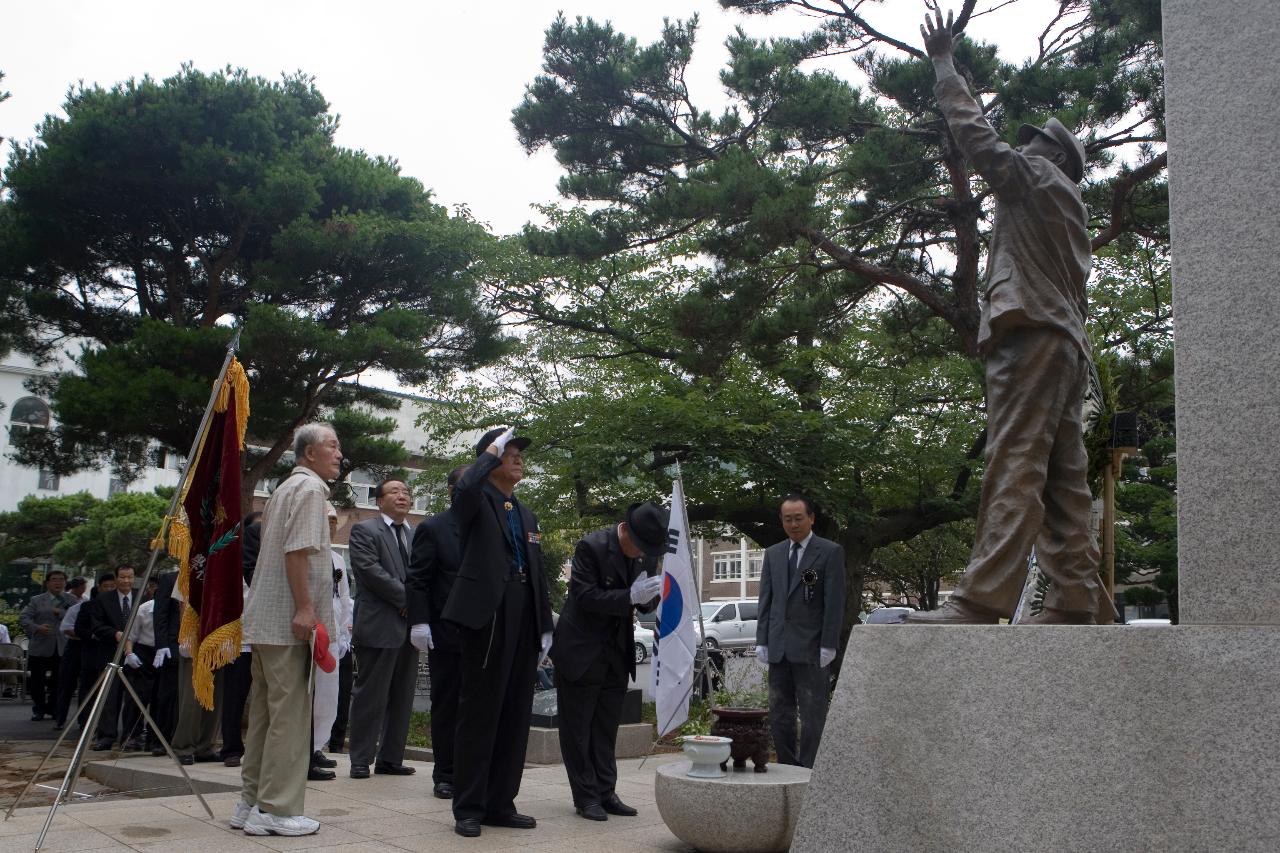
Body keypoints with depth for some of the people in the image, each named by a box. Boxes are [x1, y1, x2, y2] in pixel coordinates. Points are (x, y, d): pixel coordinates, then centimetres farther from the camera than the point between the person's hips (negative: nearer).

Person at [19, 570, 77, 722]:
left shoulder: (72, 600, 10)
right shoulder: (36, 600, 9)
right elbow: (23, 618, -1)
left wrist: (59, 612, -13)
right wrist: (37, 627, -18)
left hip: (63, 648, 0)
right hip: (40, 648, 0)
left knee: (59, 681, 3)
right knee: (37, 681, 2)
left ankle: (54, 709, 18)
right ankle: (38, 710, 16)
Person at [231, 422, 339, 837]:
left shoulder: (285, 488, 21)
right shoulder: (309, 487, -9)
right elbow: (297, 550, -20)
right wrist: (304, 607, -22)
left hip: (267, 621, 10)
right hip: (288, 620, -10)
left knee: (266, 711, 13)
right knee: (290, 713, -6)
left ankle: (252, 802, 19)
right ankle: (275, 810, -3)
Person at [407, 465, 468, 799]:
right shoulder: (433, 529, 0)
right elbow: (418, 580, -4)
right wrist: (419, 621, -14)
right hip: (445, 634, -3)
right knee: (445, 706, 6)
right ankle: (445, 775, 14)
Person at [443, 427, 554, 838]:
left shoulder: (527, 515, 21)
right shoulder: (478, 501, 2)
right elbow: (465, 487, -26)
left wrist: (545, 627, 13)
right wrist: (491, 451, -11)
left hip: (524, 620, 7)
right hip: (487, 616, -7)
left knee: (516, 715, 8)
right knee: (479, 712, -2)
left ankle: (500, 804, 17)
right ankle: (468, 808, 6)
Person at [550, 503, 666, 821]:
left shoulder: (647, 554, 1)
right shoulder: (591, 546, -18)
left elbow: (645, 602, 9)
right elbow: (584, 596, -23)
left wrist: (649, 597, -15)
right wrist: (630, 596, -32)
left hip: (617, 653, 6)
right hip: (581, 652, -6)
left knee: (606, 729, 12)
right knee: (577, 728, 2)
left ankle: (606, 792, 19)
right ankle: (586, 797, 10)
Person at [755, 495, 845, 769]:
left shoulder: (830, 552, -2)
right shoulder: (773, 553, 13)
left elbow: (834, 602, -6)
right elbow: (765, 600, 13)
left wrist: (828, 645, -11)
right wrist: (762, 641, 5)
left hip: (811, 647, -5)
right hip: (779, 648, 5)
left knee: (813, 715, -2)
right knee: (779, 713, 9)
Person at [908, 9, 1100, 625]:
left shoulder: (1036, 175, 8)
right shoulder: (1072, 206, 31)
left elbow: (975, 133, 4)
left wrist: (944, 63, 13)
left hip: (1031, 332, -10)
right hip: (1068, 343, 10)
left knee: (1014, 468, -20)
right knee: (1064, 479, 3)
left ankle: (981, 602, -27)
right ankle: (1075, 601, -1)